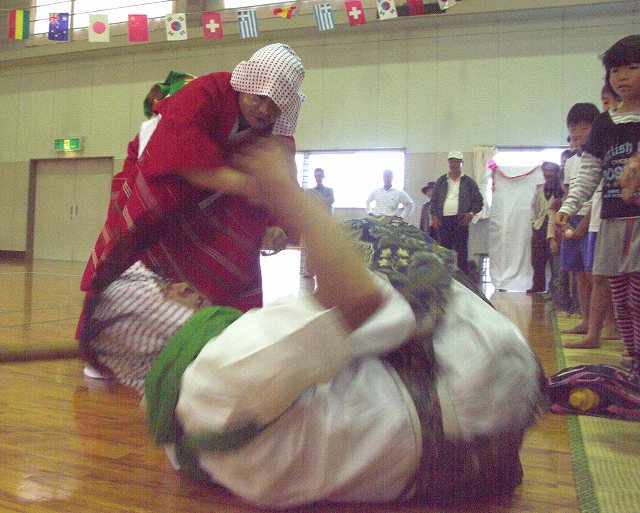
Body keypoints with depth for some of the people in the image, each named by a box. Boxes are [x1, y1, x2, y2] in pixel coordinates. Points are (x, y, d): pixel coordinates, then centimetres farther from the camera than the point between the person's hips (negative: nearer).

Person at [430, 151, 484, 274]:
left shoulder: (468, 182, 8)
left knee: (461, 251, -2)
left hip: (461, 220, -2)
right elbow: (434, 200, 13)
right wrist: (434, 216, 1)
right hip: (443, 220, 2)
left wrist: (471, 213, -7)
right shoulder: (441, 181, 14)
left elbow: (478, 200, 8)